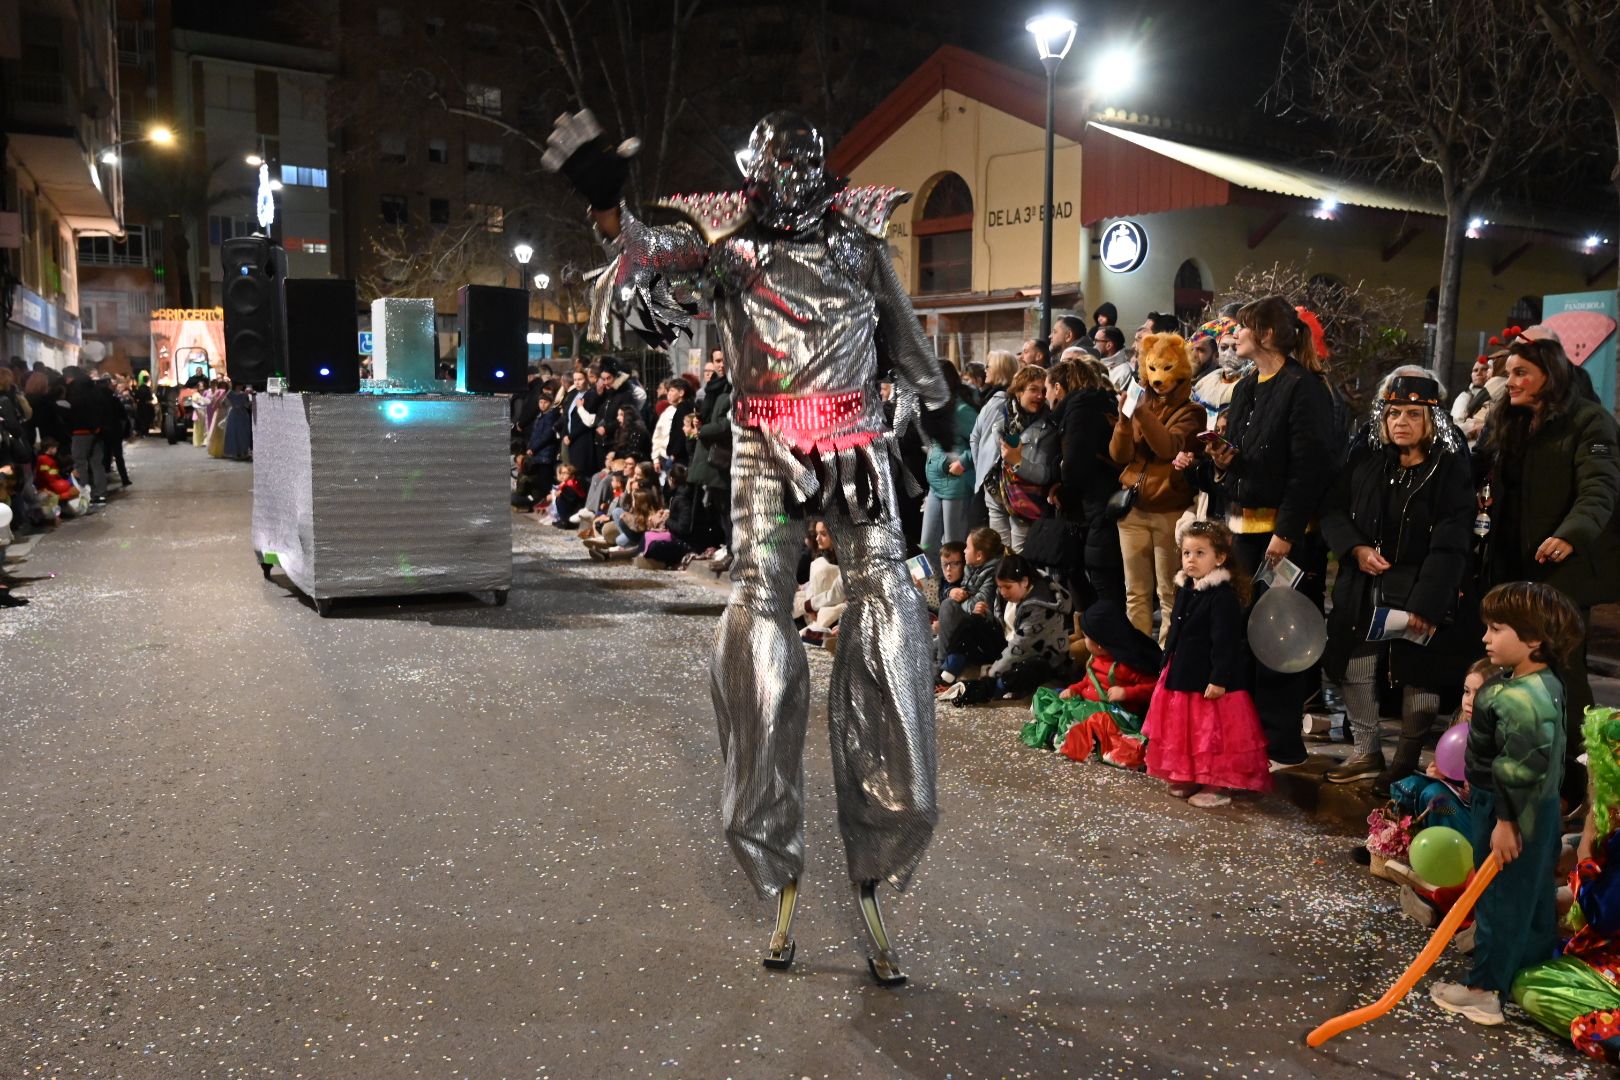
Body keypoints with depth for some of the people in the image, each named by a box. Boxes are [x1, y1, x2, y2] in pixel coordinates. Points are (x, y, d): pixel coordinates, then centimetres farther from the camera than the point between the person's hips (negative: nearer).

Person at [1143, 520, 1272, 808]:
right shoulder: (1185, 589, 9)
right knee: (1185, 730, 17)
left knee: (1213, 733, 1)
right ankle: (1189, 777, 31)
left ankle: (1218, 785, 14)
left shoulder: (1223, 596, -19)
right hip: (1182, 676, 9)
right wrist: (1168, 664, 20)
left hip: (1210, 680, -9)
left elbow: (1225, 642, -21)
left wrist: (1219, 679, -23)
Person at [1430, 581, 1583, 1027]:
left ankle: (1483, 991, 15)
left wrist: (1506, 821, -21)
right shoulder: (1546, 684, 4)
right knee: (1533, 898, 22)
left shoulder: (1518, 698, -29)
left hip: (1513, 815, -9)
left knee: (1501, 900, 3)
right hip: (1539, 812, 9)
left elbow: (1521, 768, -29)